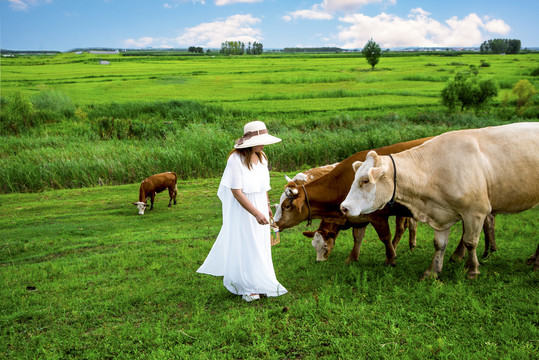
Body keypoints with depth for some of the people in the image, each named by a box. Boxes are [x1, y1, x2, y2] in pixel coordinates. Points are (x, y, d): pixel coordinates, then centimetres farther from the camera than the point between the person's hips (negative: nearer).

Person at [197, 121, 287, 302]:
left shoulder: (261, 157, 1)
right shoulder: (236, 160, -22)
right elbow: (236, 192, -24)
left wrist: (267, 206, 19)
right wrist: (256, 213, -27)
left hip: (259, 207, 7)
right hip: (241, 210, -7)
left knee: (260, 244, 14)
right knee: (244, 245, 4)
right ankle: (247, 286, 20)